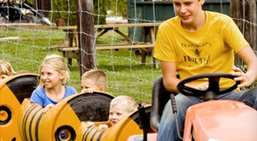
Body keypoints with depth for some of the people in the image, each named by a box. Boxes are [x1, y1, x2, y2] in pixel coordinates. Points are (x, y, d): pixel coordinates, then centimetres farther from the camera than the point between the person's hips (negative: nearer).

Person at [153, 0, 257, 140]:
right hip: (191, 97, 0)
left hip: (225, 93, 0)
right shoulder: (167, 29, 1)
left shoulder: (223, 23, -3)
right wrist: (194, 87, -23)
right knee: (175, 104, -34)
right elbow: (169, 80, -1)